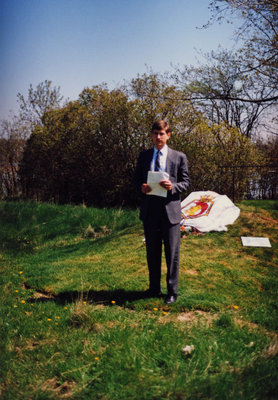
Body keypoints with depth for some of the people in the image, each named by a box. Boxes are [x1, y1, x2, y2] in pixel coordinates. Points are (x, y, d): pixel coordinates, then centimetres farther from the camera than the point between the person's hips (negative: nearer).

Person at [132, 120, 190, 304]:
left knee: (172, 253, 1)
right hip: (150, 209, 3)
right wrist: (142, 187, -10)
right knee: (152, 252, 13)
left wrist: (173, 186, -18)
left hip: (170, 209, -3)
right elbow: (136, 179, 13)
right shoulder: (144, 156, 10)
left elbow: (186, 182, 3)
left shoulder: (179, 157, 3)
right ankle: (154, 289, 26)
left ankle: (172, 291, 12)